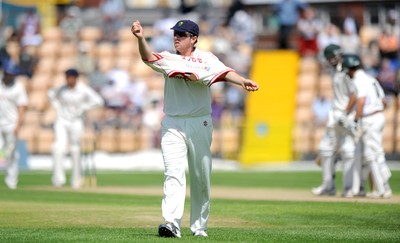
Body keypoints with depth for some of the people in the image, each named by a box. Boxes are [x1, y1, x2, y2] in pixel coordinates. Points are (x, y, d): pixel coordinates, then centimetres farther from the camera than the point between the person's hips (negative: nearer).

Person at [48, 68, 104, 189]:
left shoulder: (83, 90, -10)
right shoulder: (61, 89, -2)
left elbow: (98, 101, -12)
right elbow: (51, 94, 19)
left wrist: (83, 108, -12)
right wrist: (57, 107, 7)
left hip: (76, 122, -1)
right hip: (62, 121, 1)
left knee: (75, 151, 4)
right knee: (59, 148, -14)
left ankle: (76, 179, 17)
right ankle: (59, 178, -14)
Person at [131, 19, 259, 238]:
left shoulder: (205, 58, 3)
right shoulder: (168, 59, 6)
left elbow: (223, 72, -15)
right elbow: (149, 58, -14)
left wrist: (242, 81, -36)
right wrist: (141, 39, -34)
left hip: (200, 124, 0)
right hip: (172, 125, 0)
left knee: (201, 178, 6)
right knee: (173, 173, -13)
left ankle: (199, 226, 18)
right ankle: (172, 224, -24)